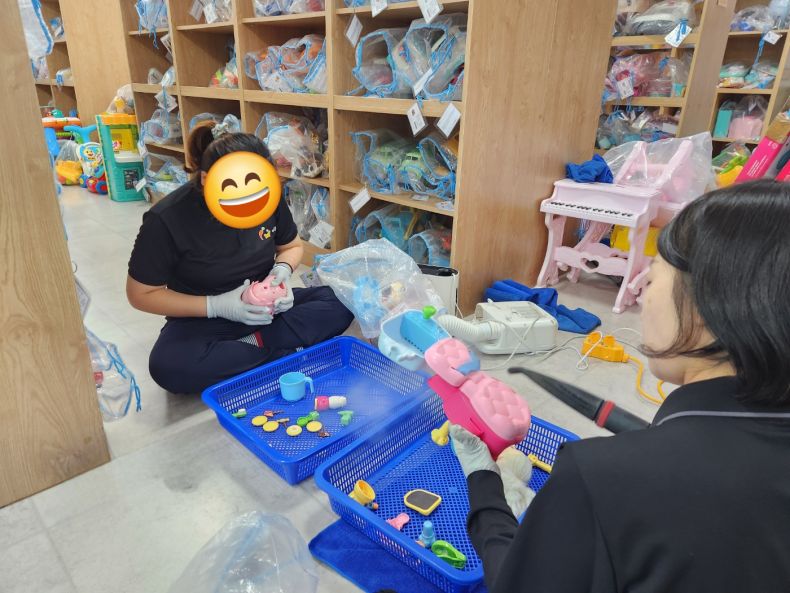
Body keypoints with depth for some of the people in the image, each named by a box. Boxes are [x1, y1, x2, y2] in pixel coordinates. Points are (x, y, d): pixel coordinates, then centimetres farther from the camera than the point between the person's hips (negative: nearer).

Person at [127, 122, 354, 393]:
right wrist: (216, 305, -22)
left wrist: (283, 268, -16)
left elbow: (292, 246, 8)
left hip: (266, 308, 3)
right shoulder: (166, 220, -20)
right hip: (202, 320, -2)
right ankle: (283, 352, -24)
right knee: (167, 366, -35)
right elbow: (141, 294, -11)